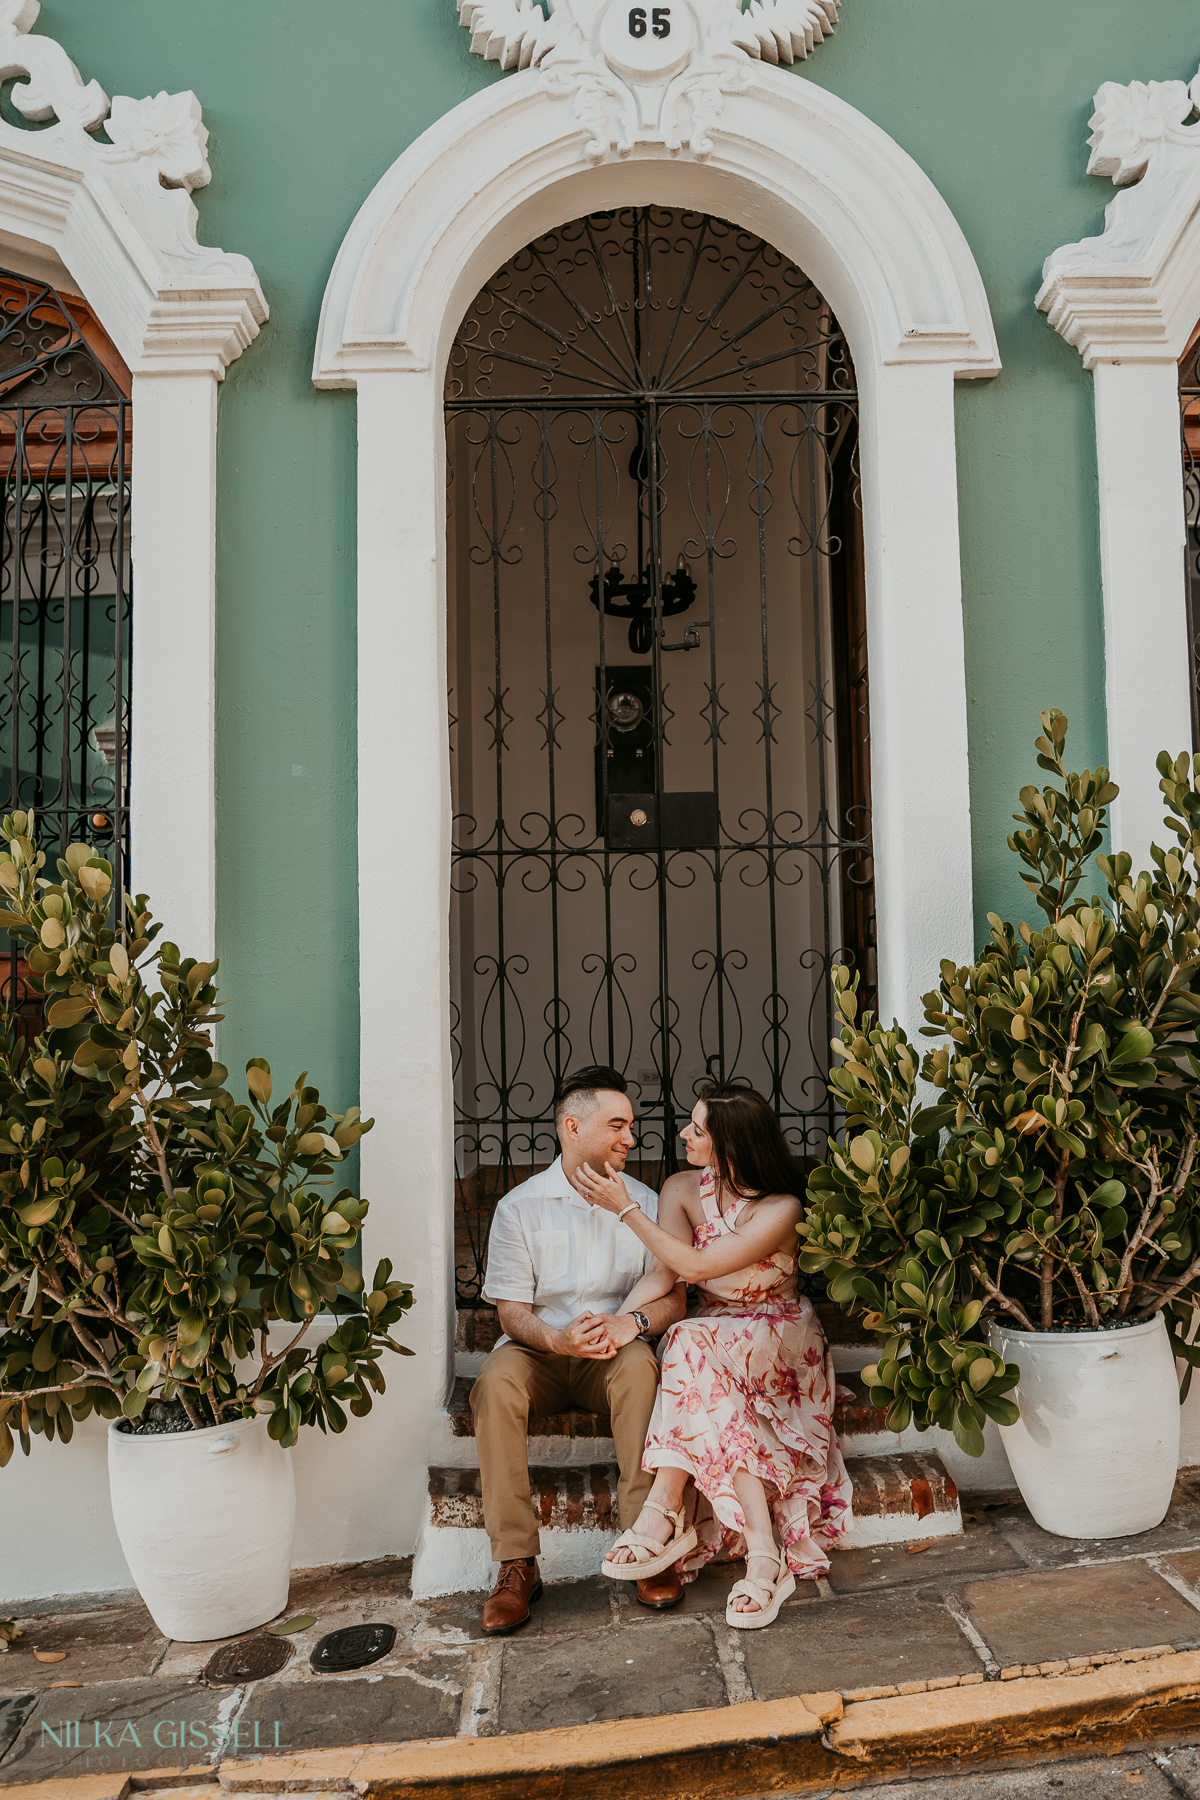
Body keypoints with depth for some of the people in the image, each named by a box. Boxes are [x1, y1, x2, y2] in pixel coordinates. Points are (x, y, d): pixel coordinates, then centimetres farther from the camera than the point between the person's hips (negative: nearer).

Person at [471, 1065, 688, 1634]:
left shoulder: (645, 1203, 6)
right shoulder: (520, 1207, -1)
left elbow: (673, 1299, 3)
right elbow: (511, 1310, -5)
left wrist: (632, 1321, -20)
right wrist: (558, 1339, -27)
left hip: (614, 1353, 1)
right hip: (539, 1350, 0)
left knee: (639, 1366, -34)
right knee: (495, 1381, -33)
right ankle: (517, 1563, -26)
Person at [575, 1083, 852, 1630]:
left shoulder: (781, 1209, -18)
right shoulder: (684, 1189, 0)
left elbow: (695, 1266, -24)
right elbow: (664, 1276, -11)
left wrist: (625, 1209, -22)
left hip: (778, 1339, -4)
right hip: (713, 1335, 5)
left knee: (694, 1346, -35)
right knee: (711, 1398, -32)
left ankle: (662, 1514, -35)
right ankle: (764, 1554, -34)